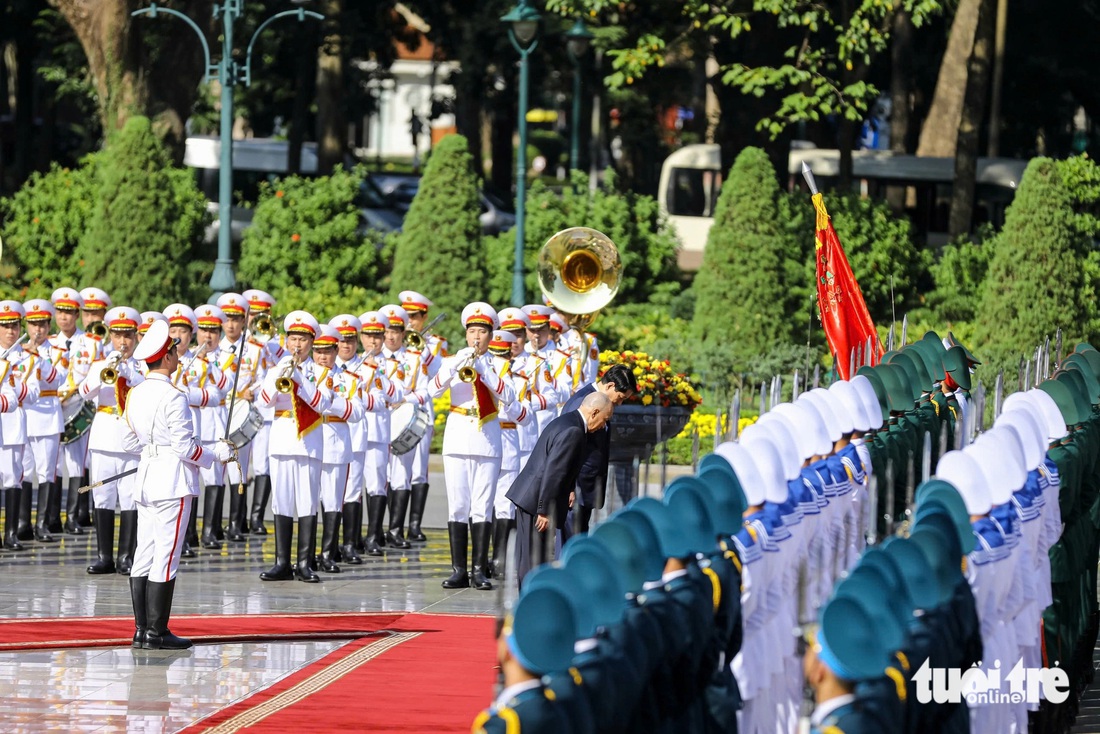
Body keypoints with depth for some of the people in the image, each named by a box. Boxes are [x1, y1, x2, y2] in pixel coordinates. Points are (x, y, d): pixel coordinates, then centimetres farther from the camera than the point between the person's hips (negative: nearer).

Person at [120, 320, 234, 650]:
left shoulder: (136, 395, 9)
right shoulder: (173, 397, -15)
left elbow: (129, 443, 16)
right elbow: (186, 448, -16)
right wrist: (217, 453, -1)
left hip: (145, 480, 8)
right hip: (173, 482, -8)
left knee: (144, 556, 9)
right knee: (166, 557, -4)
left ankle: (141, 629, 11)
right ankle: (156, 632, -3)